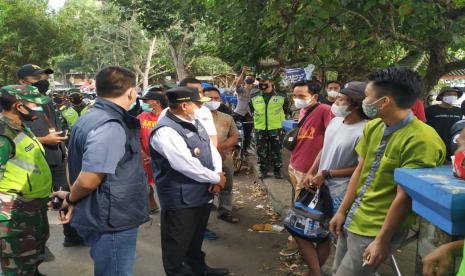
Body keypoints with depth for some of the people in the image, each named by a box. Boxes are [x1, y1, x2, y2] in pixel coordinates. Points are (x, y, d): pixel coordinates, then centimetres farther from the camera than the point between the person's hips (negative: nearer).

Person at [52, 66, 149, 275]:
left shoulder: (91, 118, 8)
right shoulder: (110, 127, -25)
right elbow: (88, 180, -28)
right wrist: (71, 199, -9)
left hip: (105, 218, 10)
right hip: (112, 222, -10)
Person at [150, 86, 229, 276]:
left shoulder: (194, 123, 6)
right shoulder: (165, 131, -25)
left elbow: (212, 150, 7)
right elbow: (188, 166, -29)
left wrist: (217, 176, -12)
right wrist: (217, 178, -16)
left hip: (202, 193, 9)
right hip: (180, 200, -9)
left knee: (196, 238, 28)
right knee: (177, 245, 11)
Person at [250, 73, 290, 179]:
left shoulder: (280, 97, -2)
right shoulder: (254, 98, 7)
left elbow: (286, 110, 9)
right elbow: (252, 110, 22)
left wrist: (279, 118, 6)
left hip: (275, 128, -2)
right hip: (260, 129, 3)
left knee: (276, 150, 4)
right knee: (261, 150, 7)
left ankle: (277, 170, 16)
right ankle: (263, 170, 18)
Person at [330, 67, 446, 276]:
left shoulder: (421, 141, -23)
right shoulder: (373, 126, 1)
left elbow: (404, 197, -21)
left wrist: (382, 240, -16)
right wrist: (342, 211, 7)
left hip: (376, 229, -7)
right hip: (352, 219, 8)